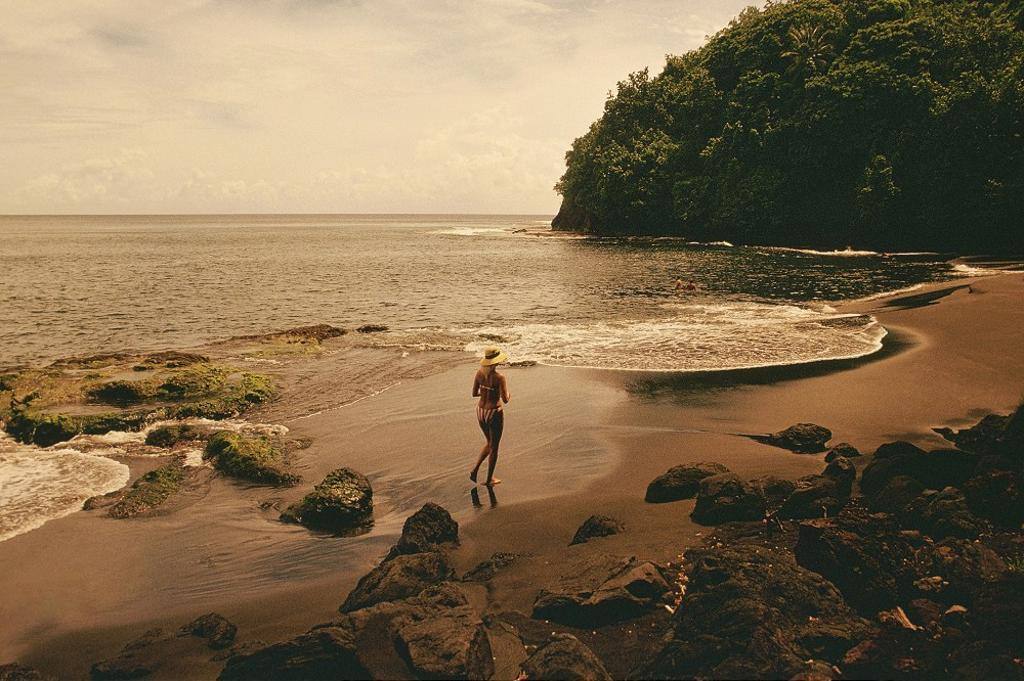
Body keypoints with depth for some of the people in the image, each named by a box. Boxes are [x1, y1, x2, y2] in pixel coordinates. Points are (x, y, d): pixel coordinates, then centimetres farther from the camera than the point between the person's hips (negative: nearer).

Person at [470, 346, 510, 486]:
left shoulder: (479, 373, -4)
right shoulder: (499, 378, -21)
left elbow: (474, 394, 3)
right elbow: (505, 400, -19)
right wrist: (507, 393, 3)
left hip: (480, 411, 6)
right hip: (494, 414, -6)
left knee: (490, 443, 26)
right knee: (494, 447, 13)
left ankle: (475, 470, 16)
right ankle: (489, 479, 24)